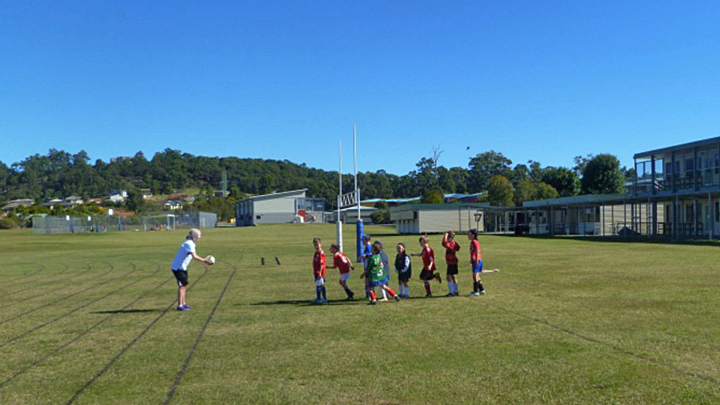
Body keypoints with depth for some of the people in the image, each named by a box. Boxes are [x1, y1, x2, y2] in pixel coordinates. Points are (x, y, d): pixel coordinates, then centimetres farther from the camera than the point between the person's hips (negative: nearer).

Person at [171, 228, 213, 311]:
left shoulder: (191, 244, 11)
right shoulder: (189, 244, -21)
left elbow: (194, 256, 14)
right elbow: (194, 256, -33)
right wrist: (204, 260, -33)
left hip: (182, 268, 10)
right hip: (178, 268, -10)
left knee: (184, 285, 15)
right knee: (182, 286, -7)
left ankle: (183, 303, 25)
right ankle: (180, 306, -3)